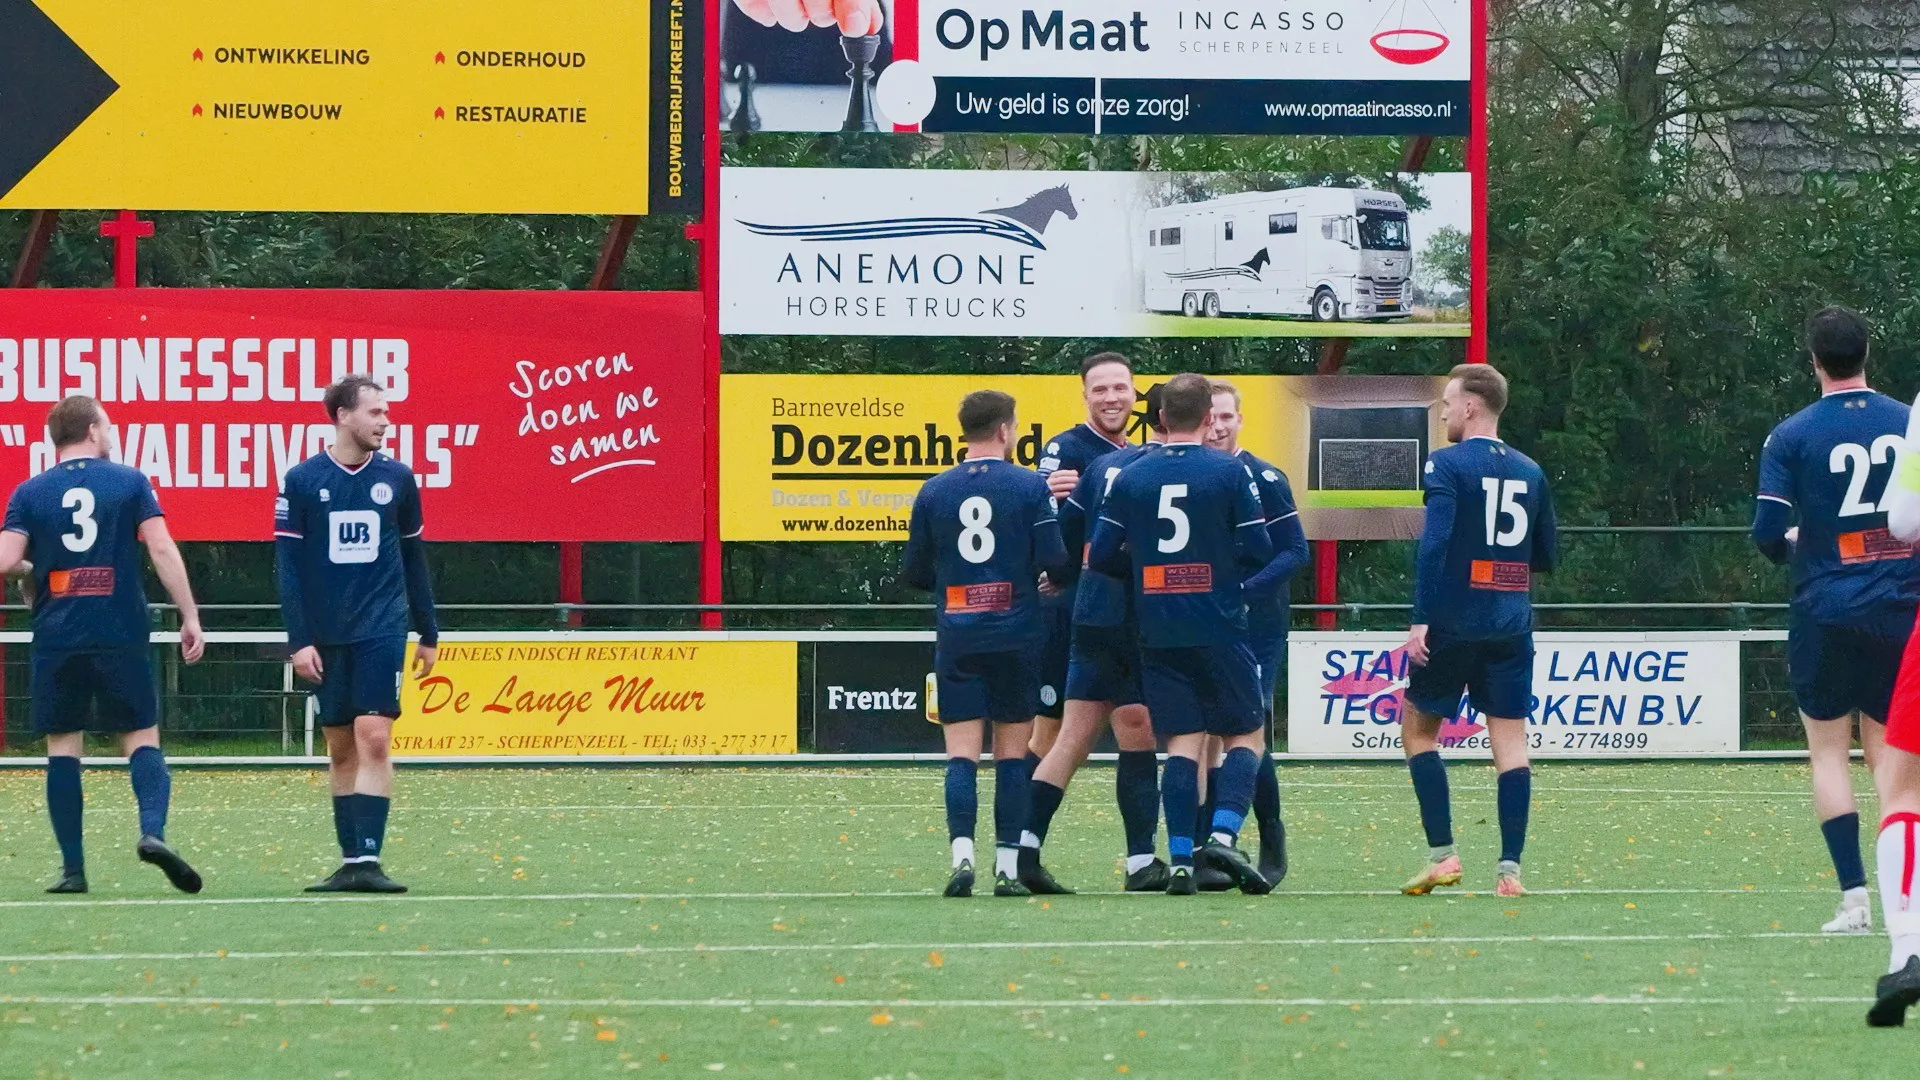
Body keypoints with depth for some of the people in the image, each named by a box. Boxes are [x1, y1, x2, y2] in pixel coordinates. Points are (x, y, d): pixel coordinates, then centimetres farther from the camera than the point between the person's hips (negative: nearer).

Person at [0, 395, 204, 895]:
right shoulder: (130, 482, 3)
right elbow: (162, 549, -5)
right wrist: (190, 618, -2)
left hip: (57, 641, 1)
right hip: (121, 637, -1)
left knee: (63, 747, 6)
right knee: (142, 738, 5)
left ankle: (72, 867, 1)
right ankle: (152, 831, -20)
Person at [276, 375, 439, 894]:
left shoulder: (397, 479, 5)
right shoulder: (301, 481, 0)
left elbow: (414, 559, 13)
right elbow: (289, 567, 0)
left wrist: (429, 633, 15)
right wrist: (299, 640, -7)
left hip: (382, 633, 0)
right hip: (326, 637, 0)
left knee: (374, 738, -12)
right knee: (340, 748, 6)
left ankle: (368, 859, -16)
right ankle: (349, 860, 11)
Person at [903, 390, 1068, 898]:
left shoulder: (933, 492, 4)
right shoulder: (1030, 487, -4)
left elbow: (915, 574, 8)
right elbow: (1054, 561, -8)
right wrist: (1033, 576, 16)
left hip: (956, 640, 1)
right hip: (1015, 639, -1)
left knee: (961, 754, 0)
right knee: (1012, 754, 6)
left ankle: (962, 852, -17)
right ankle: (1008, 866, 3)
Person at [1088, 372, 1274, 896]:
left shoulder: (1129, 478, 3)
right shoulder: (1229, 473, -6)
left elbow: (1100, 556, 4)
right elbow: (1258, 552, -5)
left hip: (1158, 632, 3)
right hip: (1219, 630, -3)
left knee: (1182, 743, 5)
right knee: (1245, 735, 7)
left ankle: (1180, 859, -4)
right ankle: (1223, 835, -13)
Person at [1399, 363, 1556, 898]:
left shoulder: (1447, 464, -7)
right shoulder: (1530, 473, 11)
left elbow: (1434, 543, -17)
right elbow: (1546, 557, 17)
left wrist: (1420, 621, -18)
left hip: (1454, 623, -5)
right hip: (1512, 628, 5)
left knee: (1418, 727, 10)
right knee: (1510, 739, 2)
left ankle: (1442, 854, 2)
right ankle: (1509, 867, -5)